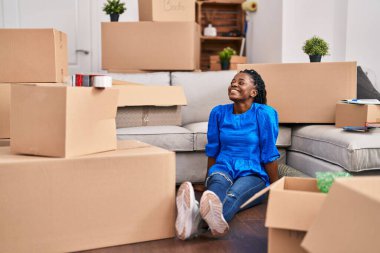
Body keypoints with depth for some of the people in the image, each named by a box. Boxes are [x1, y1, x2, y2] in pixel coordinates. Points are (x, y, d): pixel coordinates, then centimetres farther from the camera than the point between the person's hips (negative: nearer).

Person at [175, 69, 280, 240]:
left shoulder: (264, 114, -5)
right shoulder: (218, 112, 6)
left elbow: (269, 155, -2)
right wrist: (208, 179, 21)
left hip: (252, 173, -2)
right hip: (223, 168, 2)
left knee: (234, 194, -38)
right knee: (219, 184, -36)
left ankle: (198, 220, -74)